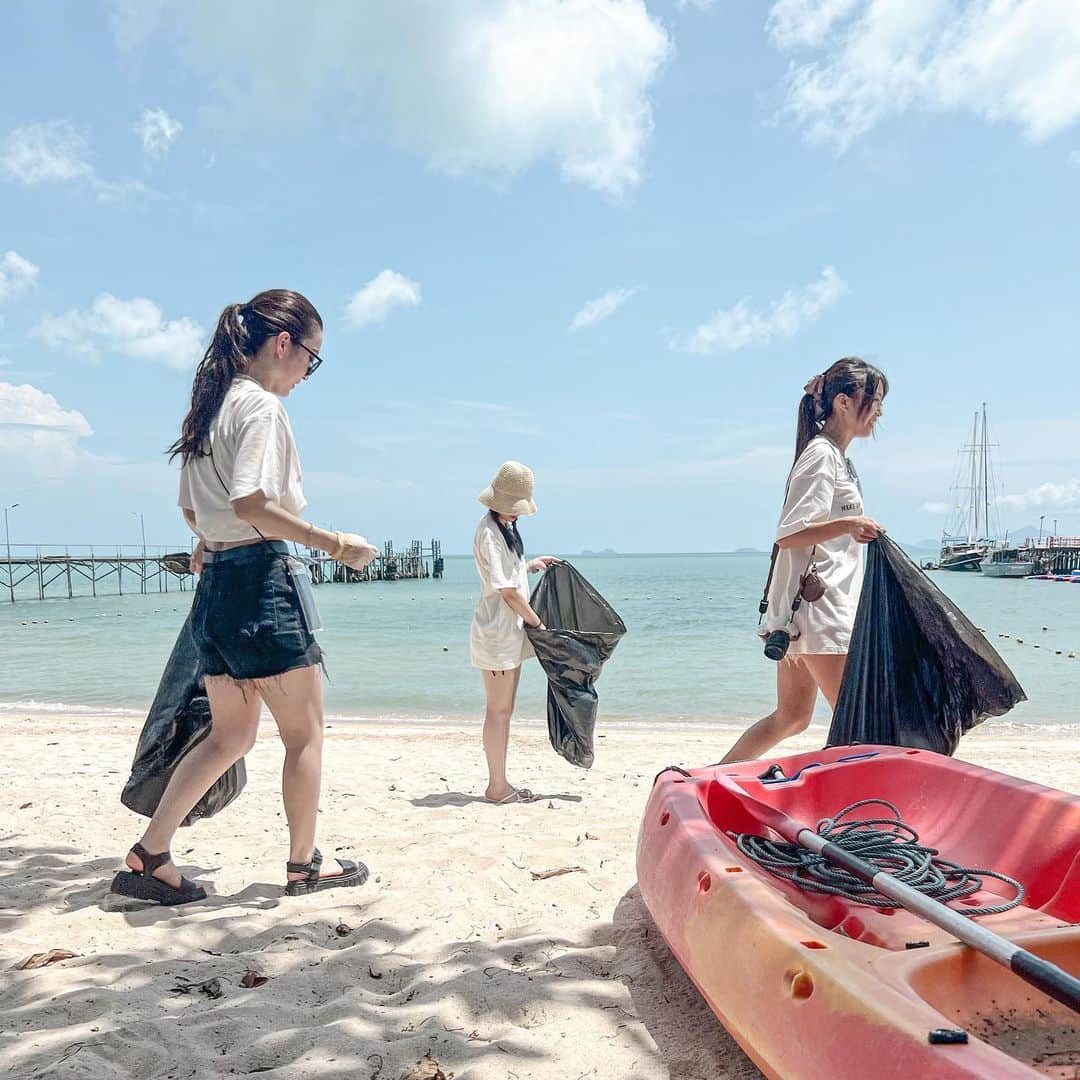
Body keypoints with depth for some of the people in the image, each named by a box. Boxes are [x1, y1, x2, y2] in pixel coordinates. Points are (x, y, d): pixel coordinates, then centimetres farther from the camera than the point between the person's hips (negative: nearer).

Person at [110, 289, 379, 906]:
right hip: (262, 582, -9)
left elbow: (191, 509, 22)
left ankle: (148, 858, 16)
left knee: (231, 736, 17)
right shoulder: (262, 405, -11)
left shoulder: (211, 407, 16)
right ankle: (304, 865, 19)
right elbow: (250, 504, -23)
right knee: (306, 732, 6)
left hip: (215, 584, 9)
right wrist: (335, 544, -19)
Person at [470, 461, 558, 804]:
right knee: (498, 710, -2)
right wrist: (537, 623, -11)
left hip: (510, 632, 10)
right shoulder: (489, 532, -18)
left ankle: (500, 783, 22)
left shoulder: (504, 528, 12)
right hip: (496, 633, -10)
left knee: (504, 709, 14)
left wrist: (532, 566, 15)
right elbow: (508, 592, -19)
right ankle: (497, 786, 8)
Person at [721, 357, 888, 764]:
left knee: (791, 718, 14)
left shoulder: (838, 457, 19)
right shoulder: (821, 454, -11)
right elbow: (788, 534, -20)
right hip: (817, 608, -10)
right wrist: (847, 524, -31)